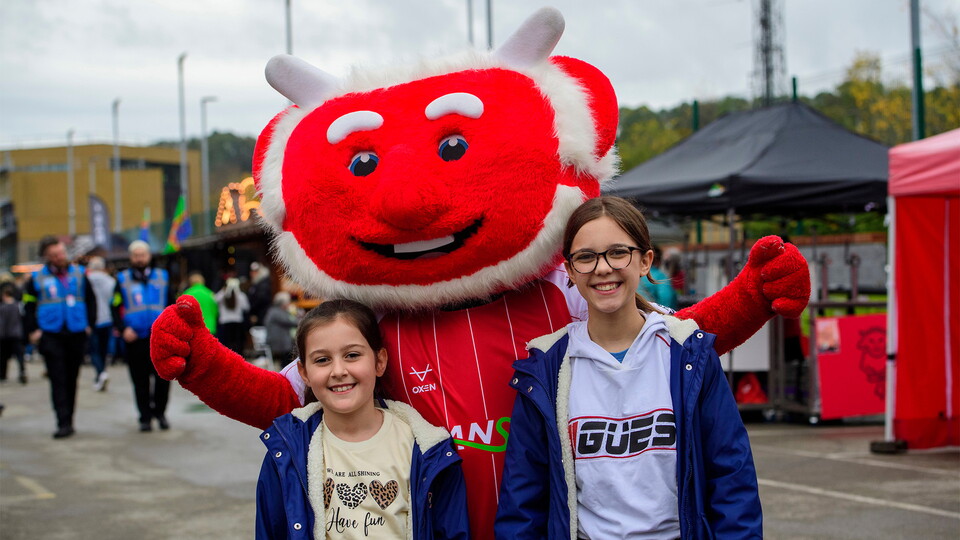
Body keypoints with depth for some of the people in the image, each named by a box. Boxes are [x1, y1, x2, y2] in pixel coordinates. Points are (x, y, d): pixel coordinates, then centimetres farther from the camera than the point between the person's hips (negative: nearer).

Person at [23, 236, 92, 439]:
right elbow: (28, 307, 6)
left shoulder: (79, 274, 6)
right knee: (58, 380, -9)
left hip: (76, 335, 2)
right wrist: (33, 330, -3)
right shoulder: (37, 278, 1)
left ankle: (68, 421, 19)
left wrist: (89, 324, 7)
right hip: (51, 336, -2)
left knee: (71, 380, 9)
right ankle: (64, 423, -11)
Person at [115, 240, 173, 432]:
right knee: (140, 380, 3)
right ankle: (145, 417, 12)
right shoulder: (123, 279, 7)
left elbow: (171, 305, 16)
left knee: (163, 378, -1)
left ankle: (160, 412, 17)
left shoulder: (162, 277, 12)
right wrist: (123, 329, -9)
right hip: (135, 338, -1)